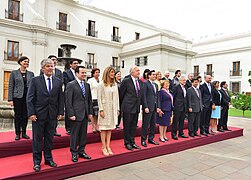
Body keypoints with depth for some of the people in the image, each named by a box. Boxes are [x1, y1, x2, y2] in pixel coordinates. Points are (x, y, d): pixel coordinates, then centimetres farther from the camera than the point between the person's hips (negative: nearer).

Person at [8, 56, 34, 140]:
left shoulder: (31, 74, 8)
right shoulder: (14, 73, 2)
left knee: (25, 116, 7)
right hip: (17, 97, -2)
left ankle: (24, 133, 19)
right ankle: (17, 133, 17)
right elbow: (11, 87, 0)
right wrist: (10, 99, -7)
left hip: (28, 98, 2)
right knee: (18, 116, 5)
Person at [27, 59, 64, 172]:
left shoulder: (58, 82, 6)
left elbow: (60, 98, 7)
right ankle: (37, 161, 22)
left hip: (52, 115, 3)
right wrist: (31, 113, -11)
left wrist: (60, 112, 1)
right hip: (38, 114, -2)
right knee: (37, 138, 8)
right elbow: (30, 98, -4)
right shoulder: (35, 80, -2)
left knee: (49, 138, 13)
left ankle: (48, 159, 28)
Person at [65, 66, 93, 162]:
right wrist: (71, 114, -15)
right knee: (74, 134, 5)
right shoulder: (71, 85, -7)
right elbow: (68, 101, -11)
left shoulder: (87, 85, 11)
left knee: (83, 134, 13)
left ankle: (81, 151, 28)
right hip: (76, 114, -6)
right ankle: (74, 153, 20)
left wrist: (90, 112, 8)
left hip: (85, 114, 6)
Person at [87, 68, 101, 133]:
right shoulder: (90, 80, -1)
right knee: (93, 114, 0)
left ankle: (97, 127, 16)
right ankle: (93, 127, 9)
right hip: (93, 99, -4)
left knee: (98, 114, 6)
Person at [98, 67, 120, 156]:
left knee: (110, 128, 9)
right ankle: (104, 147, 11)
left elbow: (117, 97, 10)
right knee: (104, 128, 2)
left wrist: (118, 109, 7)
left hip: (113, 109, 5)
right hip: (105, 108, -5)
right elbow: (99, 98, -8)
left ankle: (108, 146, 17)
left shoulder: (115, 84, 9)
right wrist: (101, 110, -14)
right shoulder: (101, 84, -5)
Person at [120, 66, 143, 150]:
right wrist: (123, 104, 6)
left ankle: (132, 142, 26)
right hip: (128, 107, -6)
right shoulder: (126, 81, -10)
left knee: (134, 126, 14)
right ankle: (127, 143, 18)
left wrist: (139, 104, 13)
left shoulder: (140, 82, 8)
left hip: (136, 107, 6)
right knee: (127, 126, 5)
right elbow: (121, 94, -3)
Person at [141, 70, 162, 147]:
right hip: (148, 107, -7)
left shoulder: (156, 85, 18)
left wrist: (158, 107, 10)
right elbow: (144, 96, -12)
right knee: (146, 124, -1)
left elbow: (157, 96, 17)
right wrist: (145, 107, -17)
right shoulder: (145, 83, -6)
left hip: (154, 107, 8)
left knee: (153, 124, 12)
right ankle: (143, 140, 10)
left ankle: (151, 138, 23)